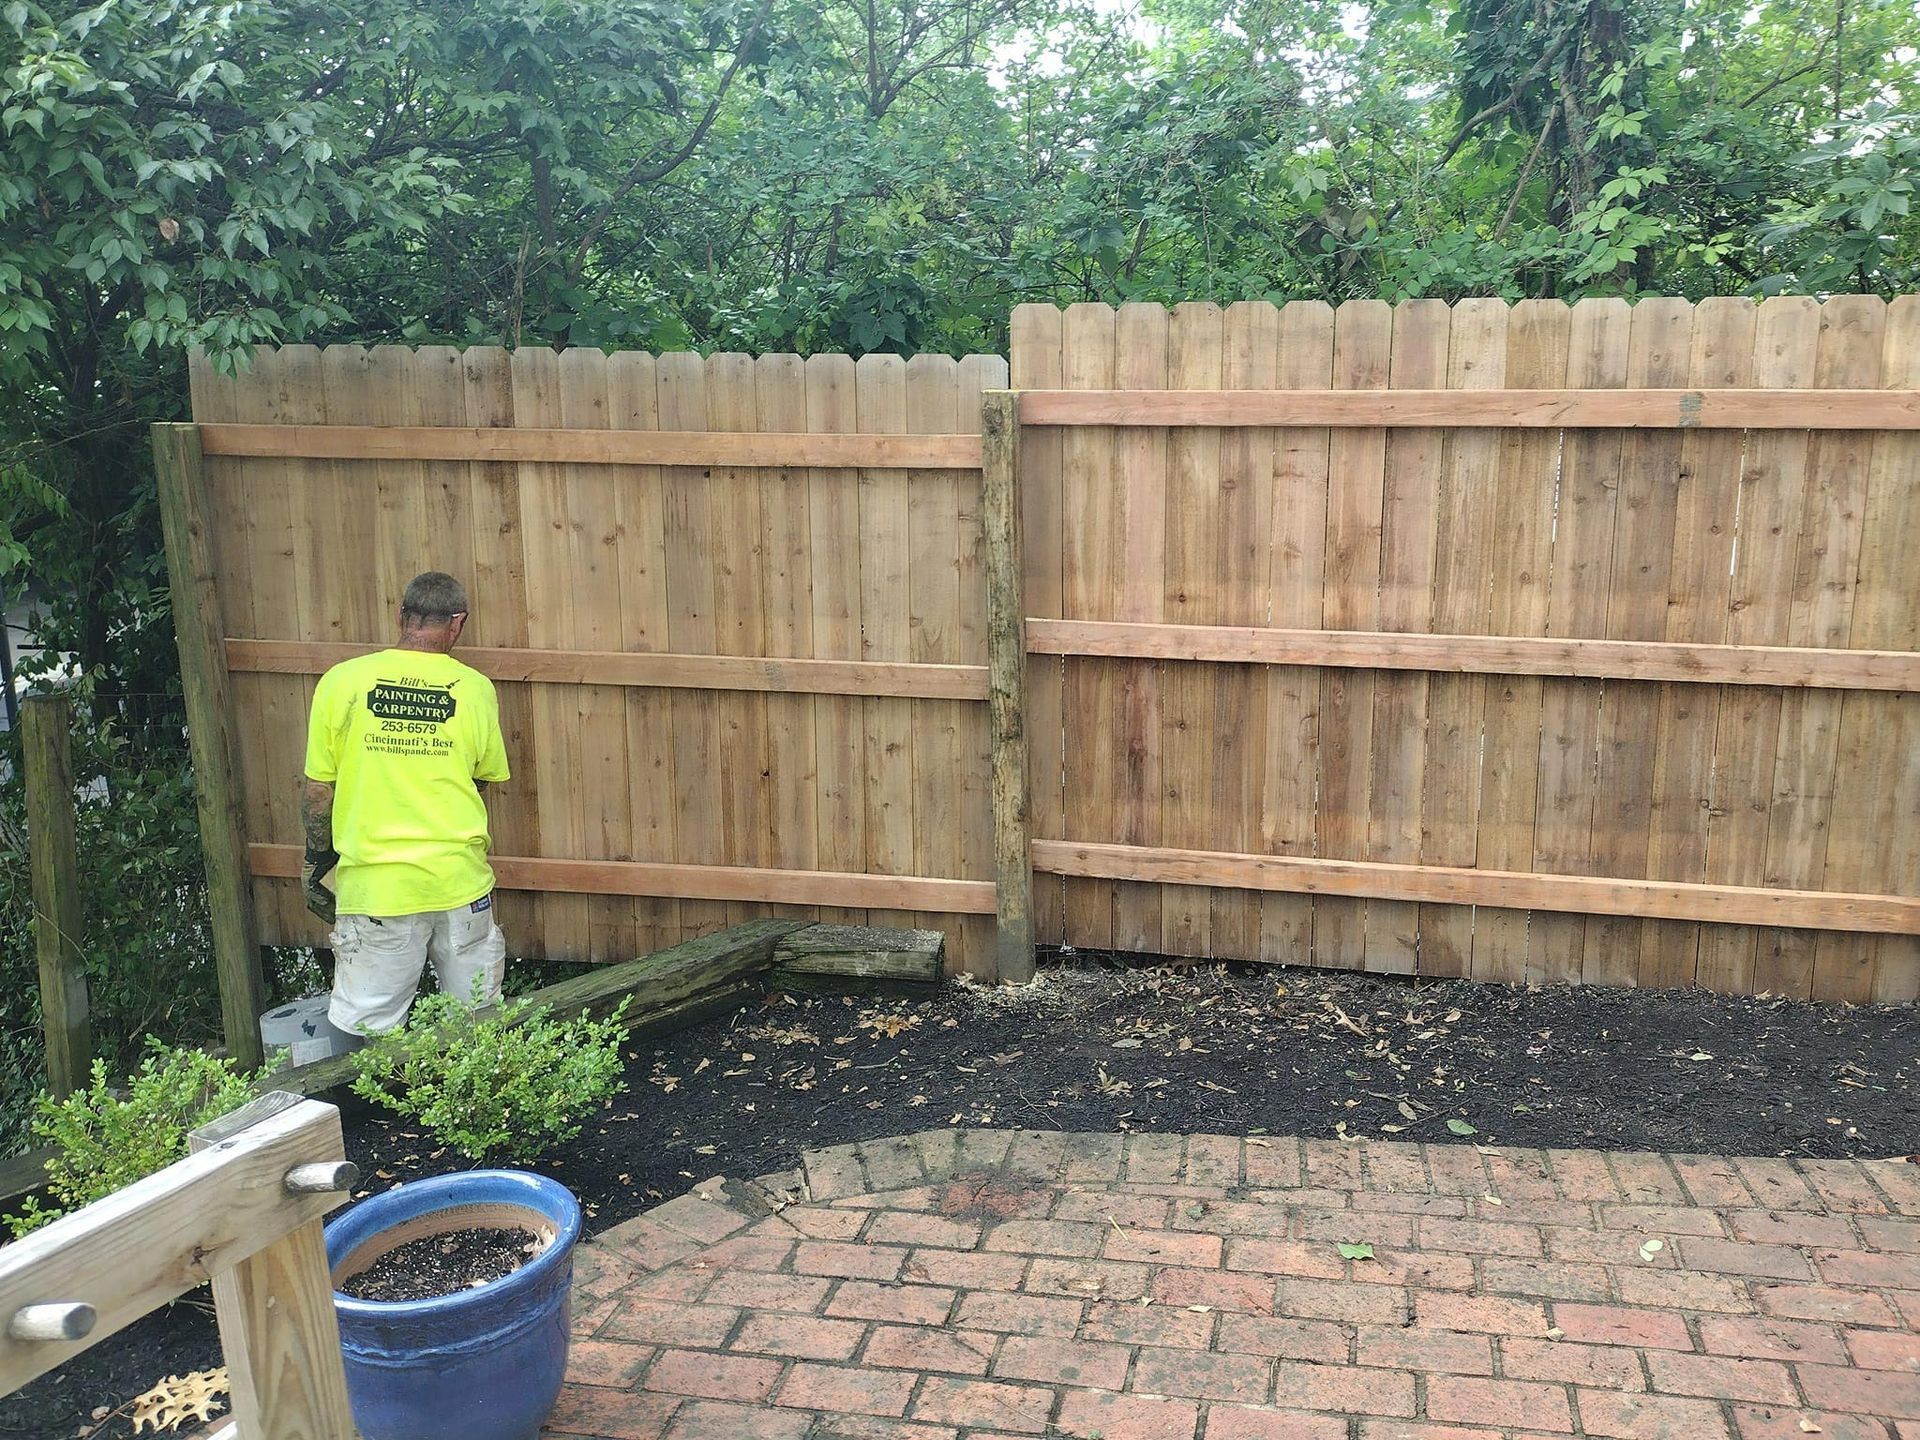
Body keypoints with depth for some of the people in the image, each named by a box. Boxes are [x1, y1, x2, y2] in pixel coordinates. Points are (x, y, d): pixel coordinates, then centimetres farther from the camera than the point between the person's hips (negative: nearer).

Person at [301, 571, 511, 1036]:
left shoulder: (341, 682, -5)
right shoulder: (475, 688, -2)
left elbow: (318, 788, -1)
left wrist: (316, 860, 13)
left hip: (375, 887, -1)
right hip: (461, 882, 2)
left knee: (366, 1035, 7)